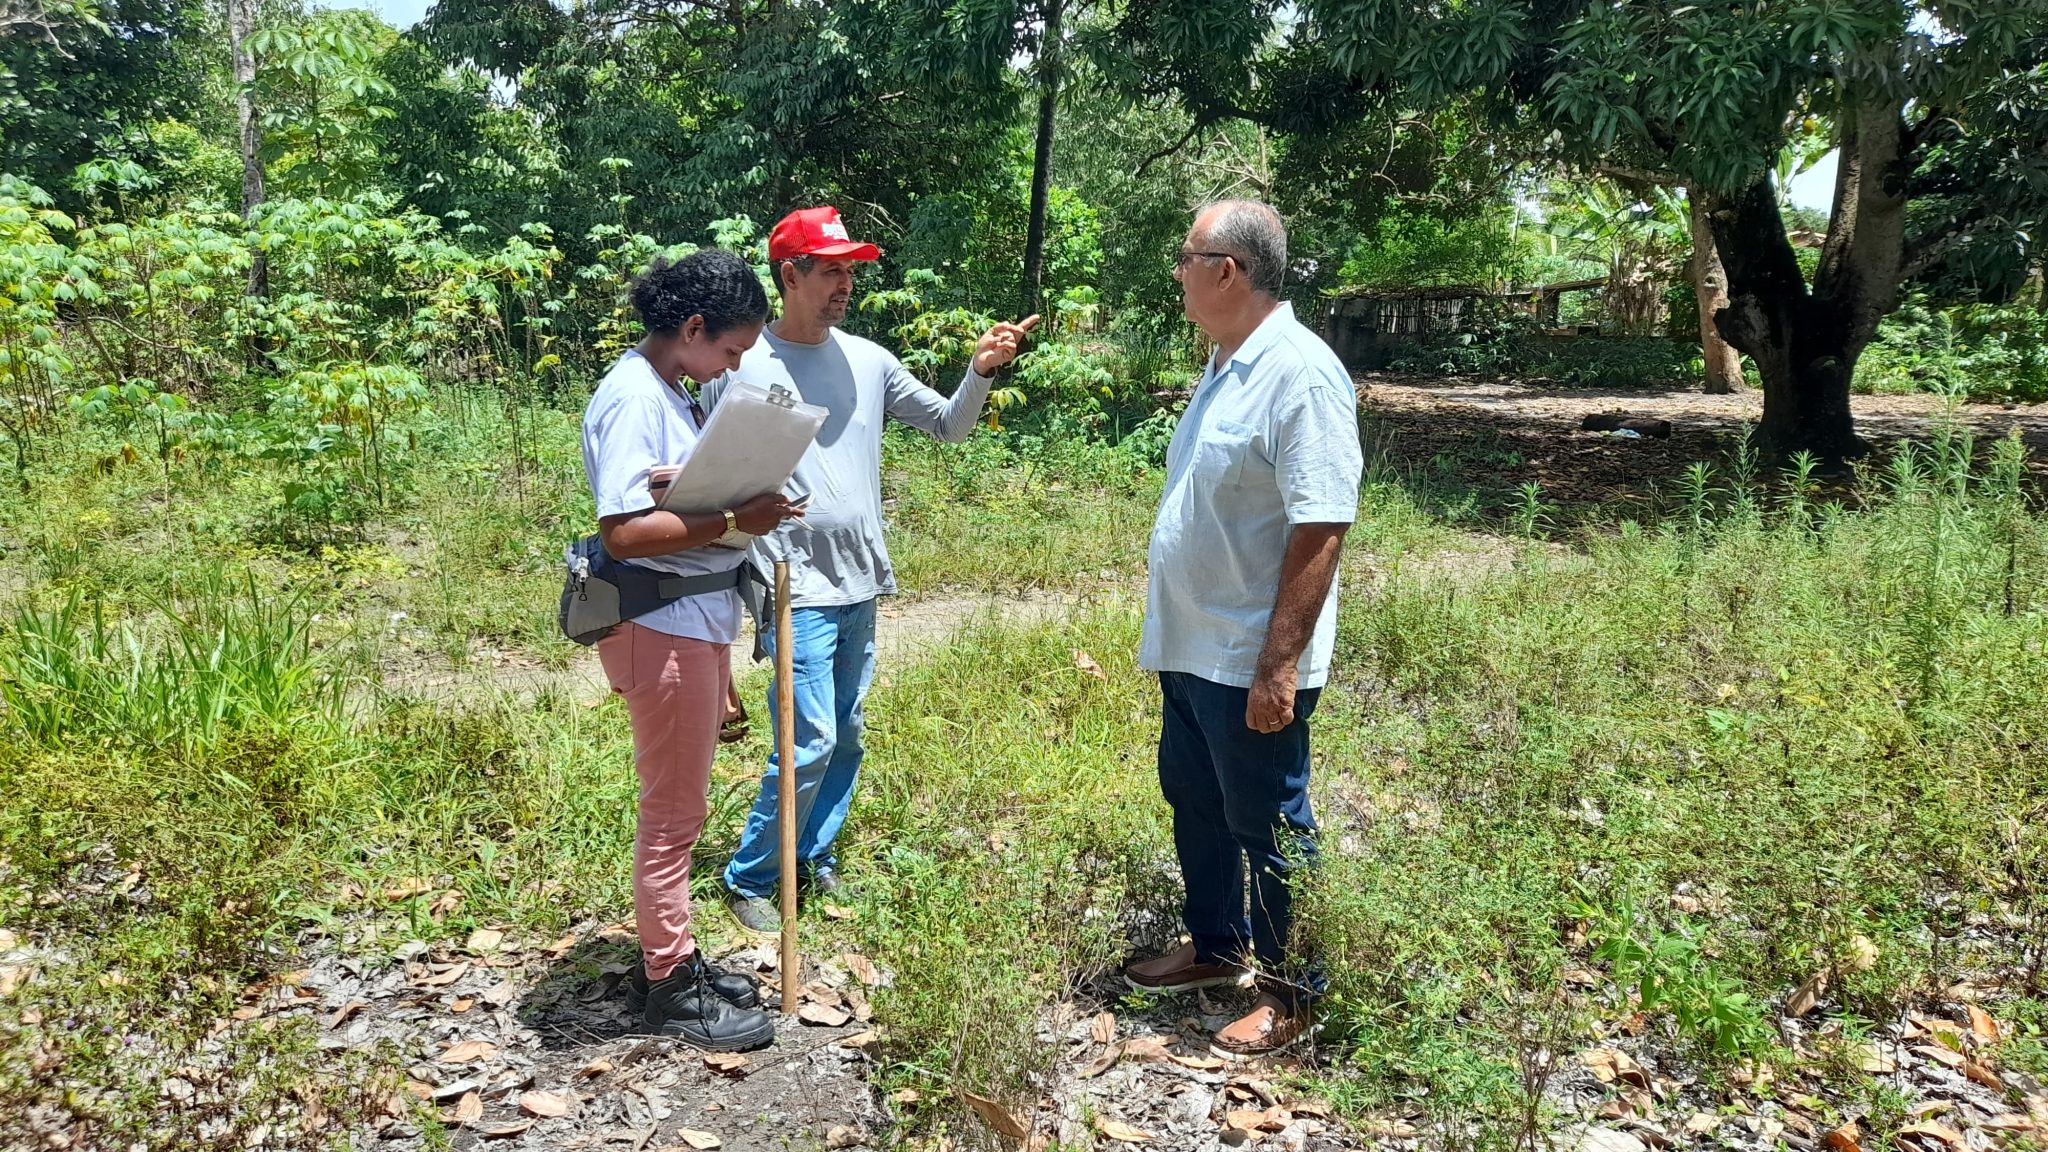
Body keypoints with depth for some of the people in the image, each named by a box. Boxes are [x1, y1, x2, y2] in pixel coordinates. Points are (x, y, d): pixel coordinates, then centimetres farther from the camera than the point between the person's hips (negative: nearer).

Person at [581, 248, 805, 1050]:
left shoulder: (672, 392, 13)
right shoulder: (633, 397, -17)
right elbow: (623, 531, -25)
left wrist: (745, 509, 2)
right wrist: (734, 521, -23)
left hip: (696, 622, 10)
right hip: (662, 629, -10)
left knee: (679, 807, 18)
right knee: (673, 813, 2)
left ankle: (669, 960, 31)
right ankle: (670, 986, 16)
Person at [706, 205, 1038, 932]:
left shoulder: (867, 360, 6)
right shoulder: (744, 366, -8)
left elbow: (948, 426, 9)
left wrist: (980, 371, -8)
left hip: (860, 584, 6)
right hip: (796, 588, -6)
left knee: (847, 737, 14)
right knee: (811, 743, -8)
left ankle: (815, 861, 31)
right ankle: (748, 880, 11)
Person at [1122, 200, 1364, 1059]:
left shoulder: (1301, 374, -20)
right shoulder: (1223, 367, 11)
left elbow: (1319, 530, -24)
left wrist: (1280, 664, -25)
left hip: (1250, 662, -10)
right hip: (1189, 648, 10)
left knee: (1267, 829, 5)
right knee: (1194, 804, 21)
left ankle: (1289, 995, 22)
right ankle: (1214, 946, 40)